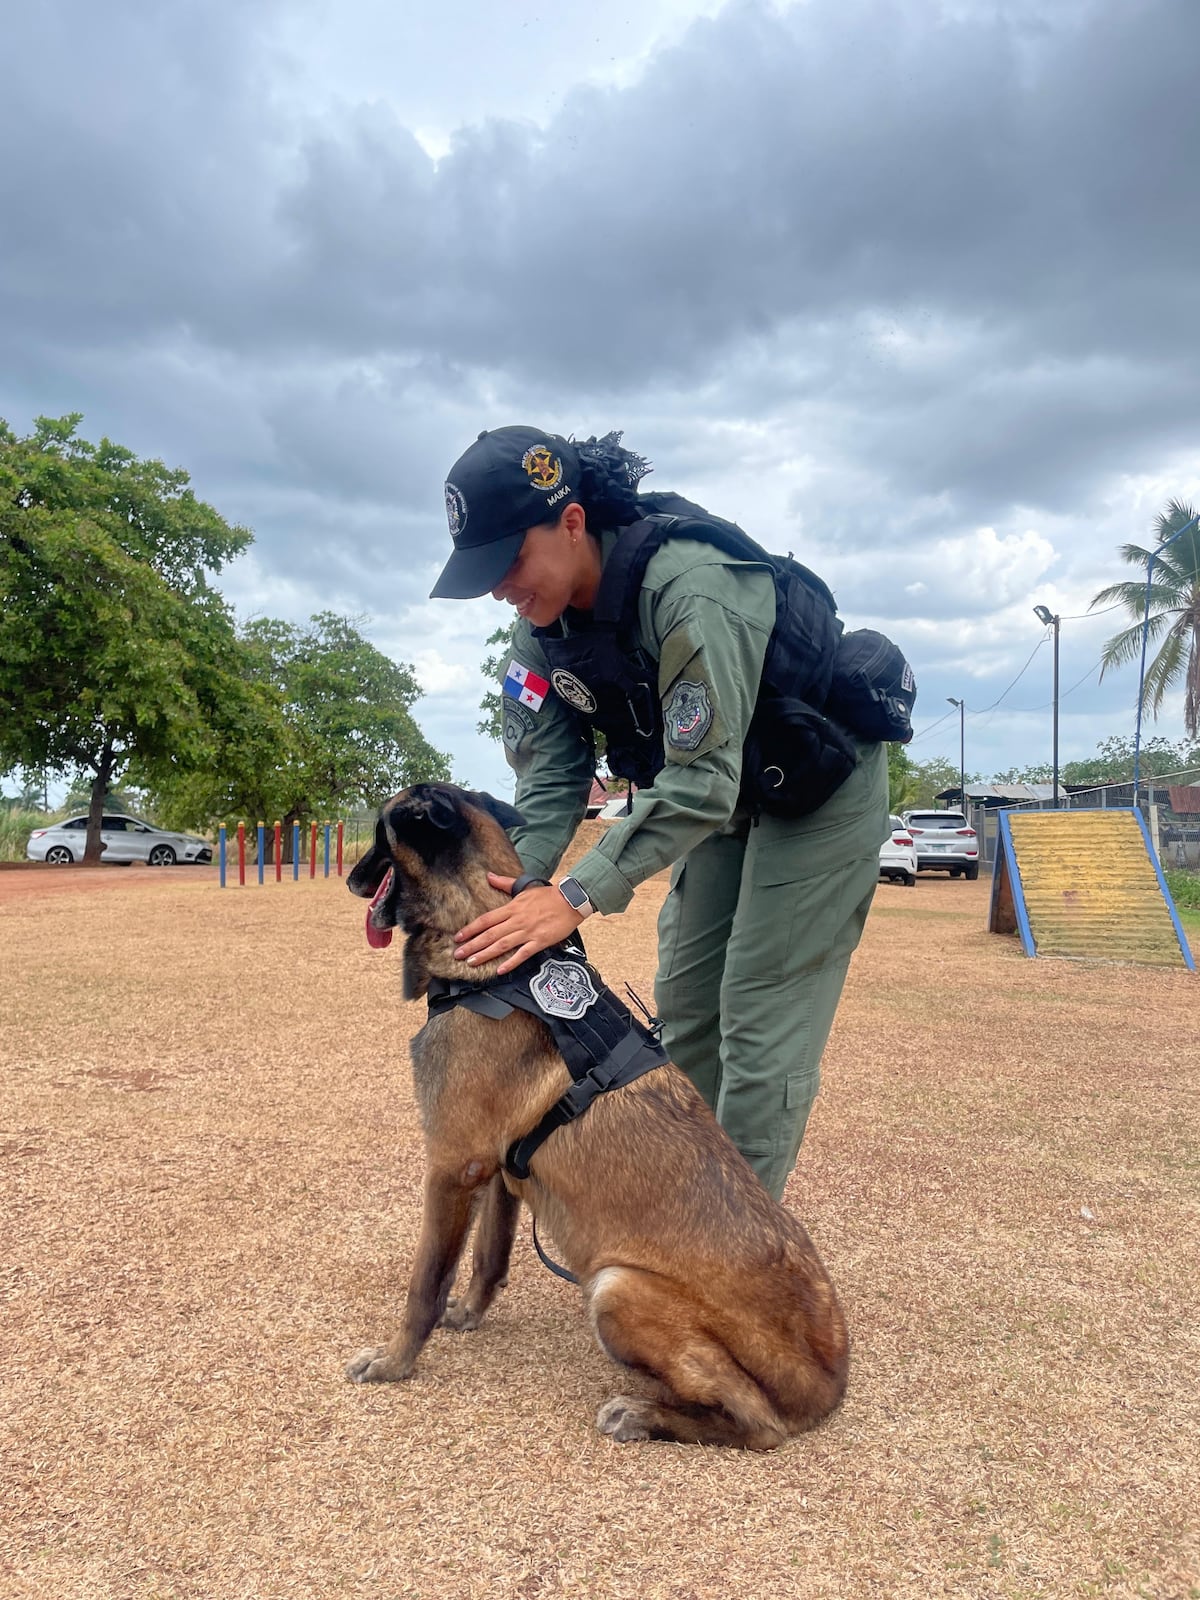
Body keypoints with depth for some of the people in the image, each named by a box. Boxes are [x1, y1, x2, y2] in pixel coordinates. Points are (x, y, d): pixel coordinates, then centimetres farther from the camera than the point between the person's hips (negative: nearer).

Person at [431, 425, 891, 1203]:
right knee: (684, 1005, 9)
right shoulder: (543, 623, -9)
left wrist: (579, 895, -42)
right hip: (726, 790, 8)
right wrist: (513, 880, -25)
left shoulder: (689, 585, -35)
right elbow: (551, 771, -9)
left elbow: (700, 778, -37)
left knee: (762, 1023, -7)